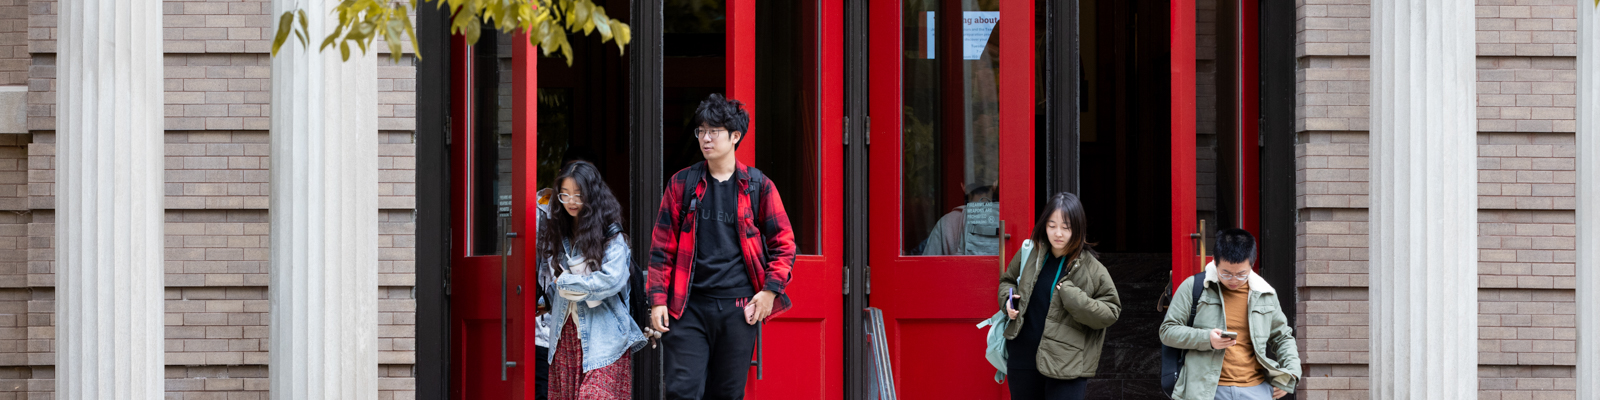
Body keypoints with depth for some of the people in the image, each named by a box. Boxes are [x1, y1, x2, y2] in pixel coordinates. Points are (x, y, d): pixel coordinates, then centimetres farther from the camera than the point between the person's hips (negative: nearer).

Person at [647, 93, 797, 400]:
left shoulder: (757, 186, 5)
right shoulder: (682, 184, 7)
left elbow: (784, 243, 8)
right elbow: (662, 246, 8)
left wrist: (770, 290, -3)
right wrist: (658, 299, 1)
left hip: (740, 306, 0)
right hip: (688, 307, 0)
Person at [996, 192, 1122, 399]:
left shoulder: (1091, 269, -8)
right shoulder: (1030, 254, 3)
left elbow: (1110, 312, -6)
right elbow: (1007, 280, 22)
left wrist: (1073, 298, -19)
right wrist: (1008, 299, 0)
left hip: (1067, 366, -4)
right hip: (1023, 360, 4)